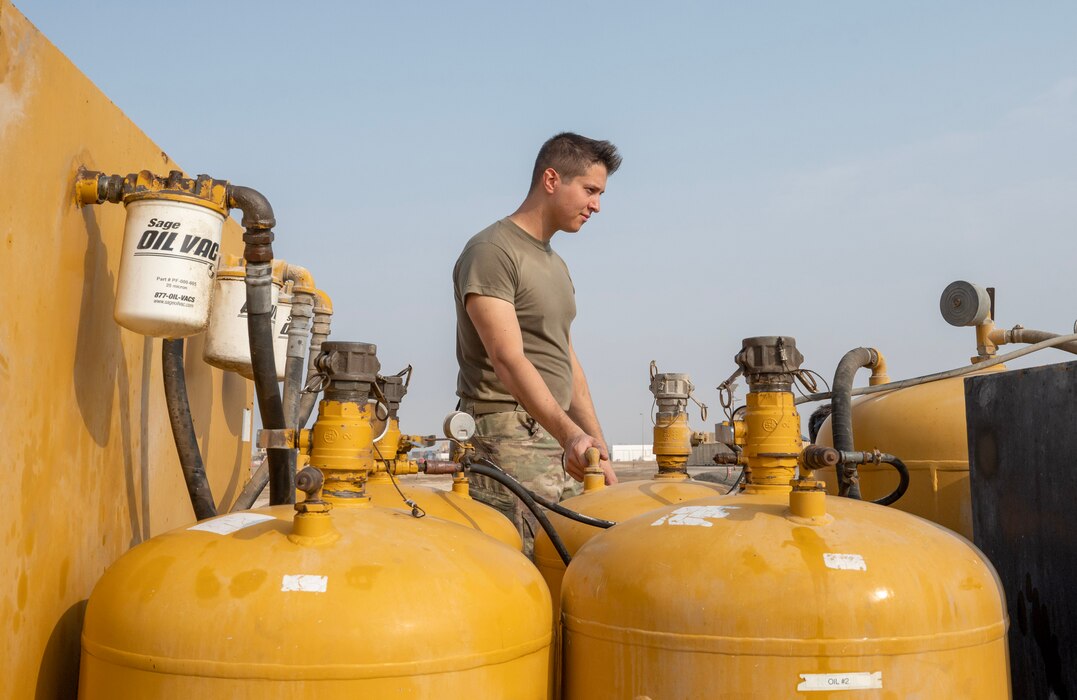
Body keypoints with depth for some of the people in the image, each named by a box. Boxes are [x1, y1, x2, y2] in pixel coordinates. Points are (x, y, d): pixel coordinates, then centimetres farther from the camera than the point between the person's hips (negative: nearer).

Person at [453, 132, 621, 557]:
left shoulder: (556, 266, 21)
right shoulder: (491, 251, -8)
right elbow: (508, 361, -20)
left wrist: (599, 449, 17)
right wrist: (570, 433, -30)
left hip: (560, 442, 9)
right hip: (508, 441, -8)